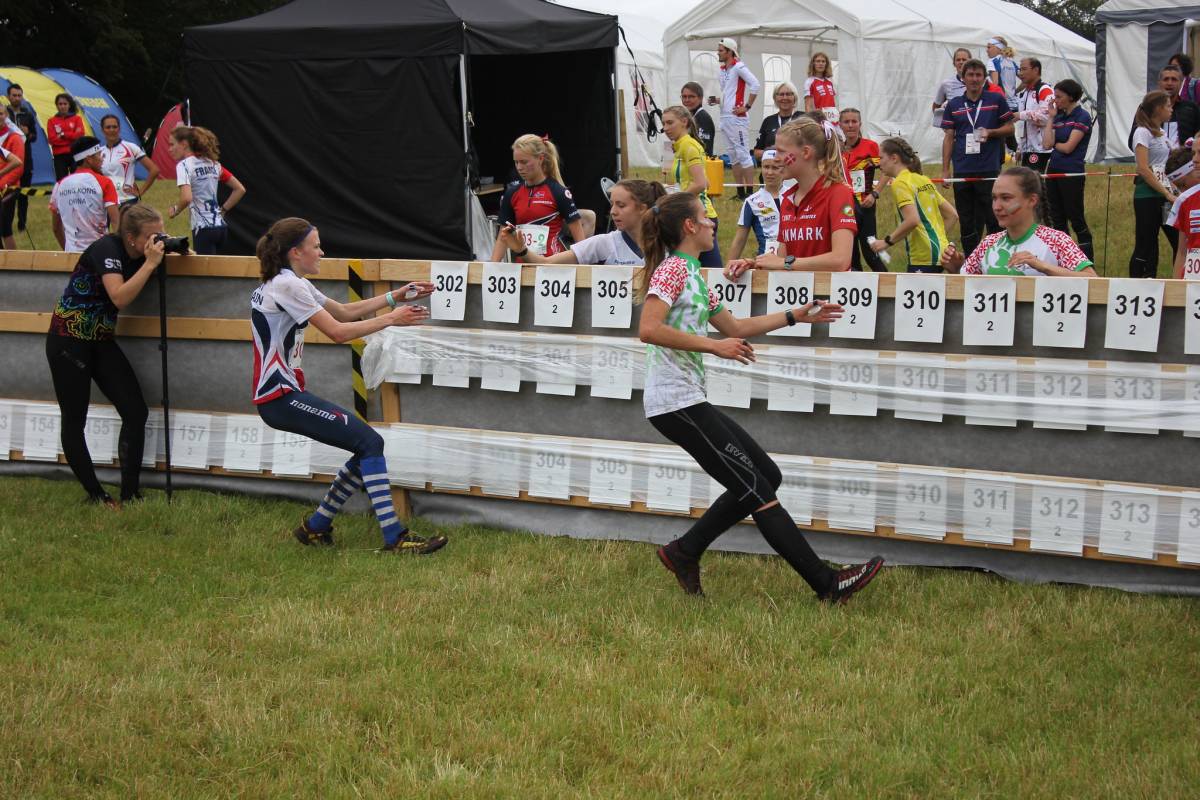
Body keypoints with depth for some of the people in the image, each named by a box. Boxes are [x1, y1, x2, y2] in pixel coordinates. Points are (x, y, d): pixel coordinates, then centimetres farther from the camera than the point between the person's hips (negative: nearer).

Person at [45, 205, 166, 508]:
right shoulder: (107, 248, -22)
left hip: (101, 342, 7)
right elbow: (120, 298, -33)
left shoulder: (140, 254, 0)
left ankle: (130, 495, 0)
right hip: (68, 339, -7)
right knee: (74, 420, 0)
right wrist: (150, 263, -32)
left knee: (136, 412, -5)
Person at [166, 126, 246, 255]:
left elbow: (186, 198, -23)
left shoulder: (184, 165, -8)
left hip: (203, 229, -8)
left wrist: (175, 210, -5)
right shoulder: (212, 163, 14)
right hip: (220, 227, 8)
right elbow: (240, 189, 16)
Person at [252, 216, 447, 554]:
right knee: (370, 442, -15)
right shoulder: (287, 286, -14)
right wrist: (392, 318, -9)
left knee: (368, 444, 11)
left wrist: (397, 297, 14)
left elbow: (343, 311, 21)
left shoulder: (291, 283, 17)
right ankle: (394, 538, -18)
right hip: (280, 396, -10)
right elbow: (337, 331, -16)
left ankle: (316, 527, 17)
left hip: (284, 392, 10)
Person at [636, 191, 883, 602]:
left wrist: (796, 316, 27)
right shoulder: (673, 268, -11)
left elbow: (735, 327, 28)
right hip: (675, 402, -10)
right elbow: (648, 330, -25)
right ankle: (827, 584, -6)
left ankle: (684, 552, 15)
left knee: (765, 476, 12)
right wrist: (714, 345, -21)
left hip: (689, 401, 10)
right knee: (756, 489, -8)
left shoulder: (694, 275, 19)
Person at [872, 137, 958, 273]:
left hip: (925, 257, -9)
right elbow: (952, 215, 18)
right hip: (940, 252, 9)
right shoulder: (923, 180, 17)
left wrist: (887, 241, -13)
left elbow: (912, 220, -23)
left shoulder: (900, 183, -9)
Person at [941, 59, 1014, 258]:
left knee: (992, 219, -1)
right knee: (966, 221, 7)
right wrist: (945, 170, 3)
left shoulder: (996, 100, 2)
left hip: (989, 169, -3)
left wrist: (990, 132, -13)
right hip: (962, 171, 3)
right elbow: (948, 137, 9)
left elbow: (1009, 127, 7)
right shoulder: (954, 105, 8)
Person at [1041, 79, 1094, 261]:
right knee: (1057, 218, 10)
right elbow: (1047, 143, 0)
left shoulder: (1082, 117, -10)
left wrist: (1053, 143, 2)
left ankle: (1088, 260, 3)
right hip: (1054, 170, 8)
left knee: (1076, 218, -3)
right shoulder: (1059, 116, 11)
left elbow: (1068, 147, -15)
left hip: (1072, 173, -8)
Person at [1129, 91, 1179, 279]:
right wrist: (1167, 193, -17)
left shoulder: (1162, 133, 16)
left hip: (1166, 194, 8)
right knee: (1145, 246, -4)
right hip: (1148, 195, -8)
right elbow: (1143, 169, -16)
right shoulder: (1143, 133, -9)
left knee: (1180, 241, 3)